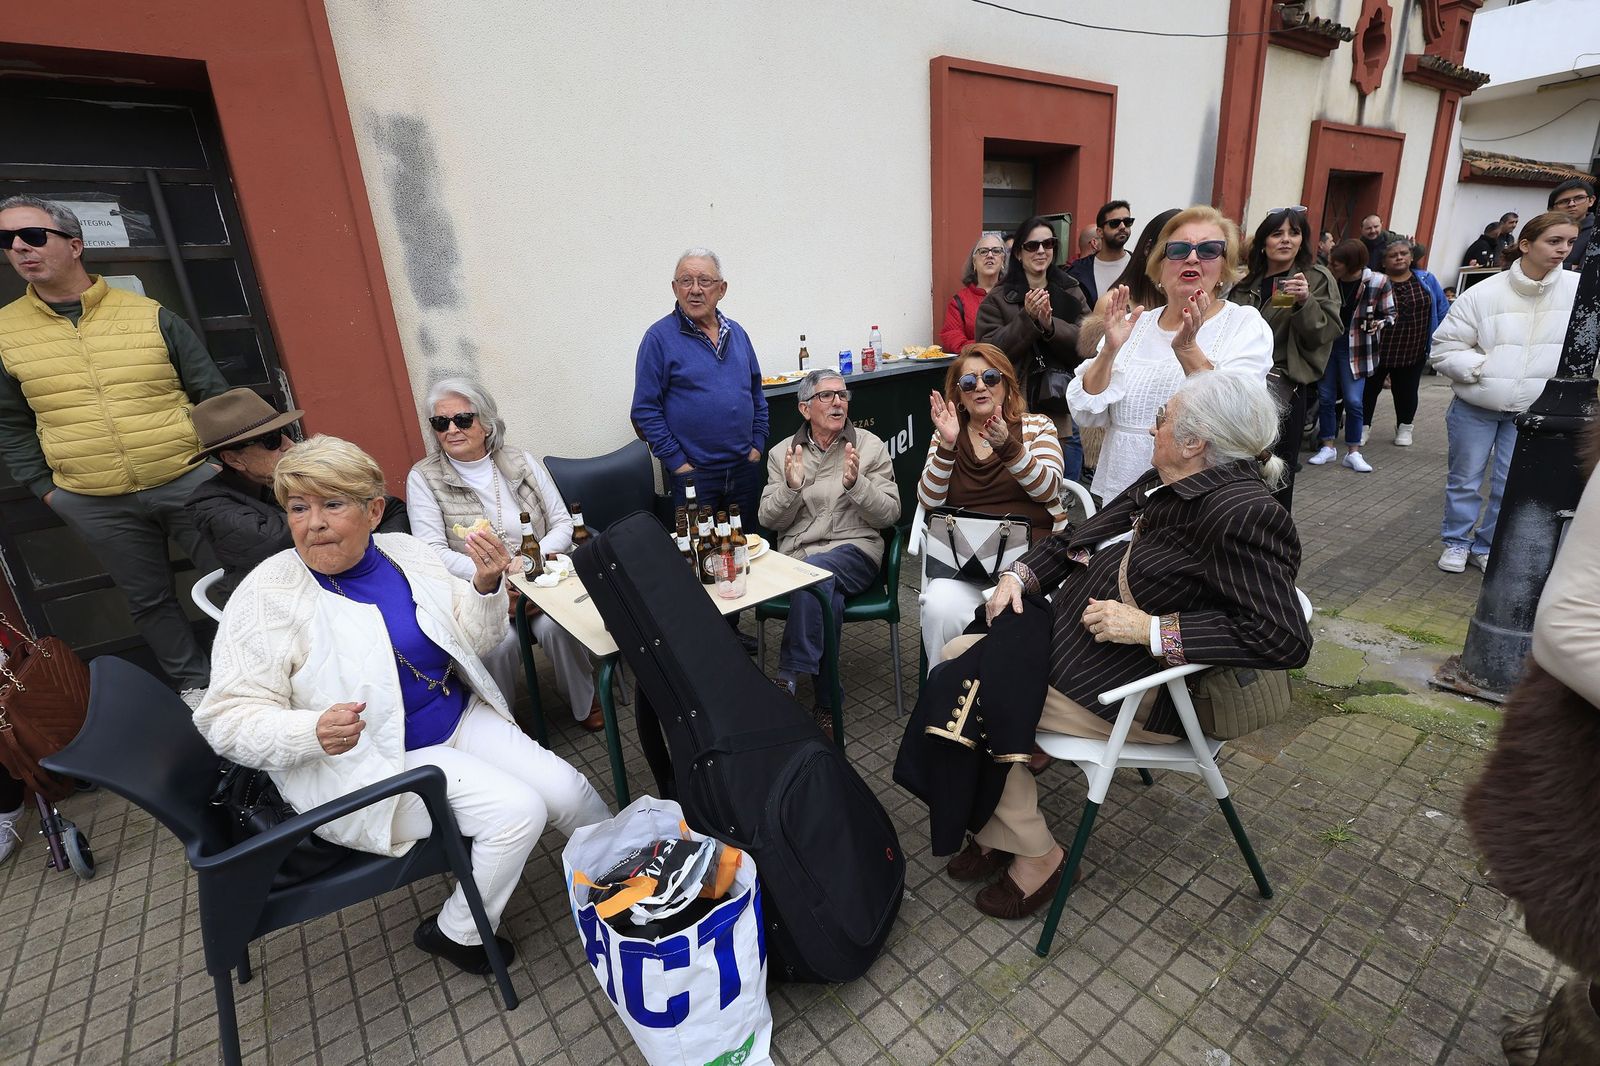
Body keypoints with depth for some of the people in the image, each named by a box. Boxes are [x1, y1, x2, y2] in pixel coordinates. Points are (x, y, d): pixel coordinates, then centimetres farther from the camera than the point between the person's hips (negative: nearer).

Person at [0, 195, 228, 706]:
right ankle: (194, 682, 29)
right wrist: (44, 486, 4)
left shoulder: (150, 315, -1)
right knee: (149, 602, 13)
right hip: (94, 505, 3)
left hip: (188, 481, -2)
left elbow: (214, 394, 3)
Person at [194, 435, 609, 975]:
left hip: (459, 718, 5)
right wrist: (315, 732, -33)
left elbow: (472, 643, 4)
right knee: (517, 810, -21)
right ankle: (458, 933, 7)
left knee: (567, 791, -7)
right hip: (363, 764, -5)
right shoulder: (265, 595, -12)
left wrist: (486, 586, -16)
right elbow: (227, 719, -13)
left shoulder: (406, 551, 0)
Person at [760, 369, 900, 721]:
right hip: (795, 555, 1)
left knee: (815, 571, -36)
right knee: (827, 598, -33)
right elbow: (770, 521, 6)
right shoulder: (782, 453, 11)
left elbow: (889, 514, 0)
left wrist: (855, 483, -17)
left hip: (855, 550, -1)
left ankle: (788, 679, -25)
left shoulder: (870, 447, 7)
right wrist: (791, 487, -14)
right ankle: (827, 703, -20)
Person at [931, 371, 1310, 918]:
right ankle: (1001, 829, 15)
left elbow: (1285, 639, -28)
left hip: (1136, 694, -9)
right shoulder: (1161, 485, 4)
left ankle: (1035, 852, 11)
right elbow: (1078, 538, 13)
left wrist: (1151, 628, -28)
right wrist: (1019, 575, -2)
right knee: (956, 659, 6)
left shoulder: (1244, 515, -22)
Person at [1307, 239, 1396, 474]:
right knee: (1325, 397, 7)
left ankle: (1353, 452, 10)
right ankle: (1328, 447, 20)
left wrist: (1379, 324, -19)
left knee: (1353, 401, -2)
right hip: (1326, 344, 2)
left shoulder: (1378, 282, -10)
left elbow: (1389, 314, 0)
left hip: (1354, 348, -2)